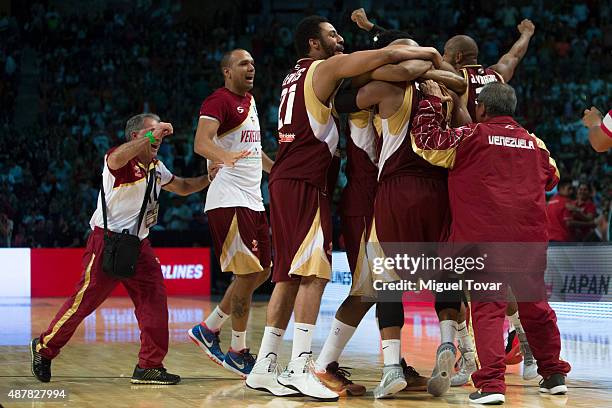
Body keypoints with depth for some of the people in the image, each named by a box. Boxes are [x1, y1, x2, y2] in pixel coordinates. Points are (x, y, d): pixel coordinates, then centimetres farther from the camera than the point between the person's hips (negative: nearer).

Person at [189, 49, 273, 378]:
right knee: (248, 275, -8)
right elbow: (201, 142, -29)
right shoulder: (219, 101, -12)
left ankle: (208, 330, 20)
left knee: (260, 272, 11)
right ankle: (238, 352, 4)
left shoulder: (249, 100, 17)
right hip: (230, 200, -10)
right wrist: (225, 157, -48)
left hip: (253, 199, 10)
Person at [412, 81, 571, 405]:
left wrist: (432, 101, 10)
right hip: (530, 238, 5)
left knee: (488, 310, -5)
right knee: (535, 306, 18)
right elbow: (551, 178, 29)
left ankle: (491, 382, -16)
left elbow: (427, 141, -2)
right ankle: (554, 375, 27)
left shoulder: (473, 136, -2)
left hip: (485, 239, -4)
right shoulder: (535, 143, 14)